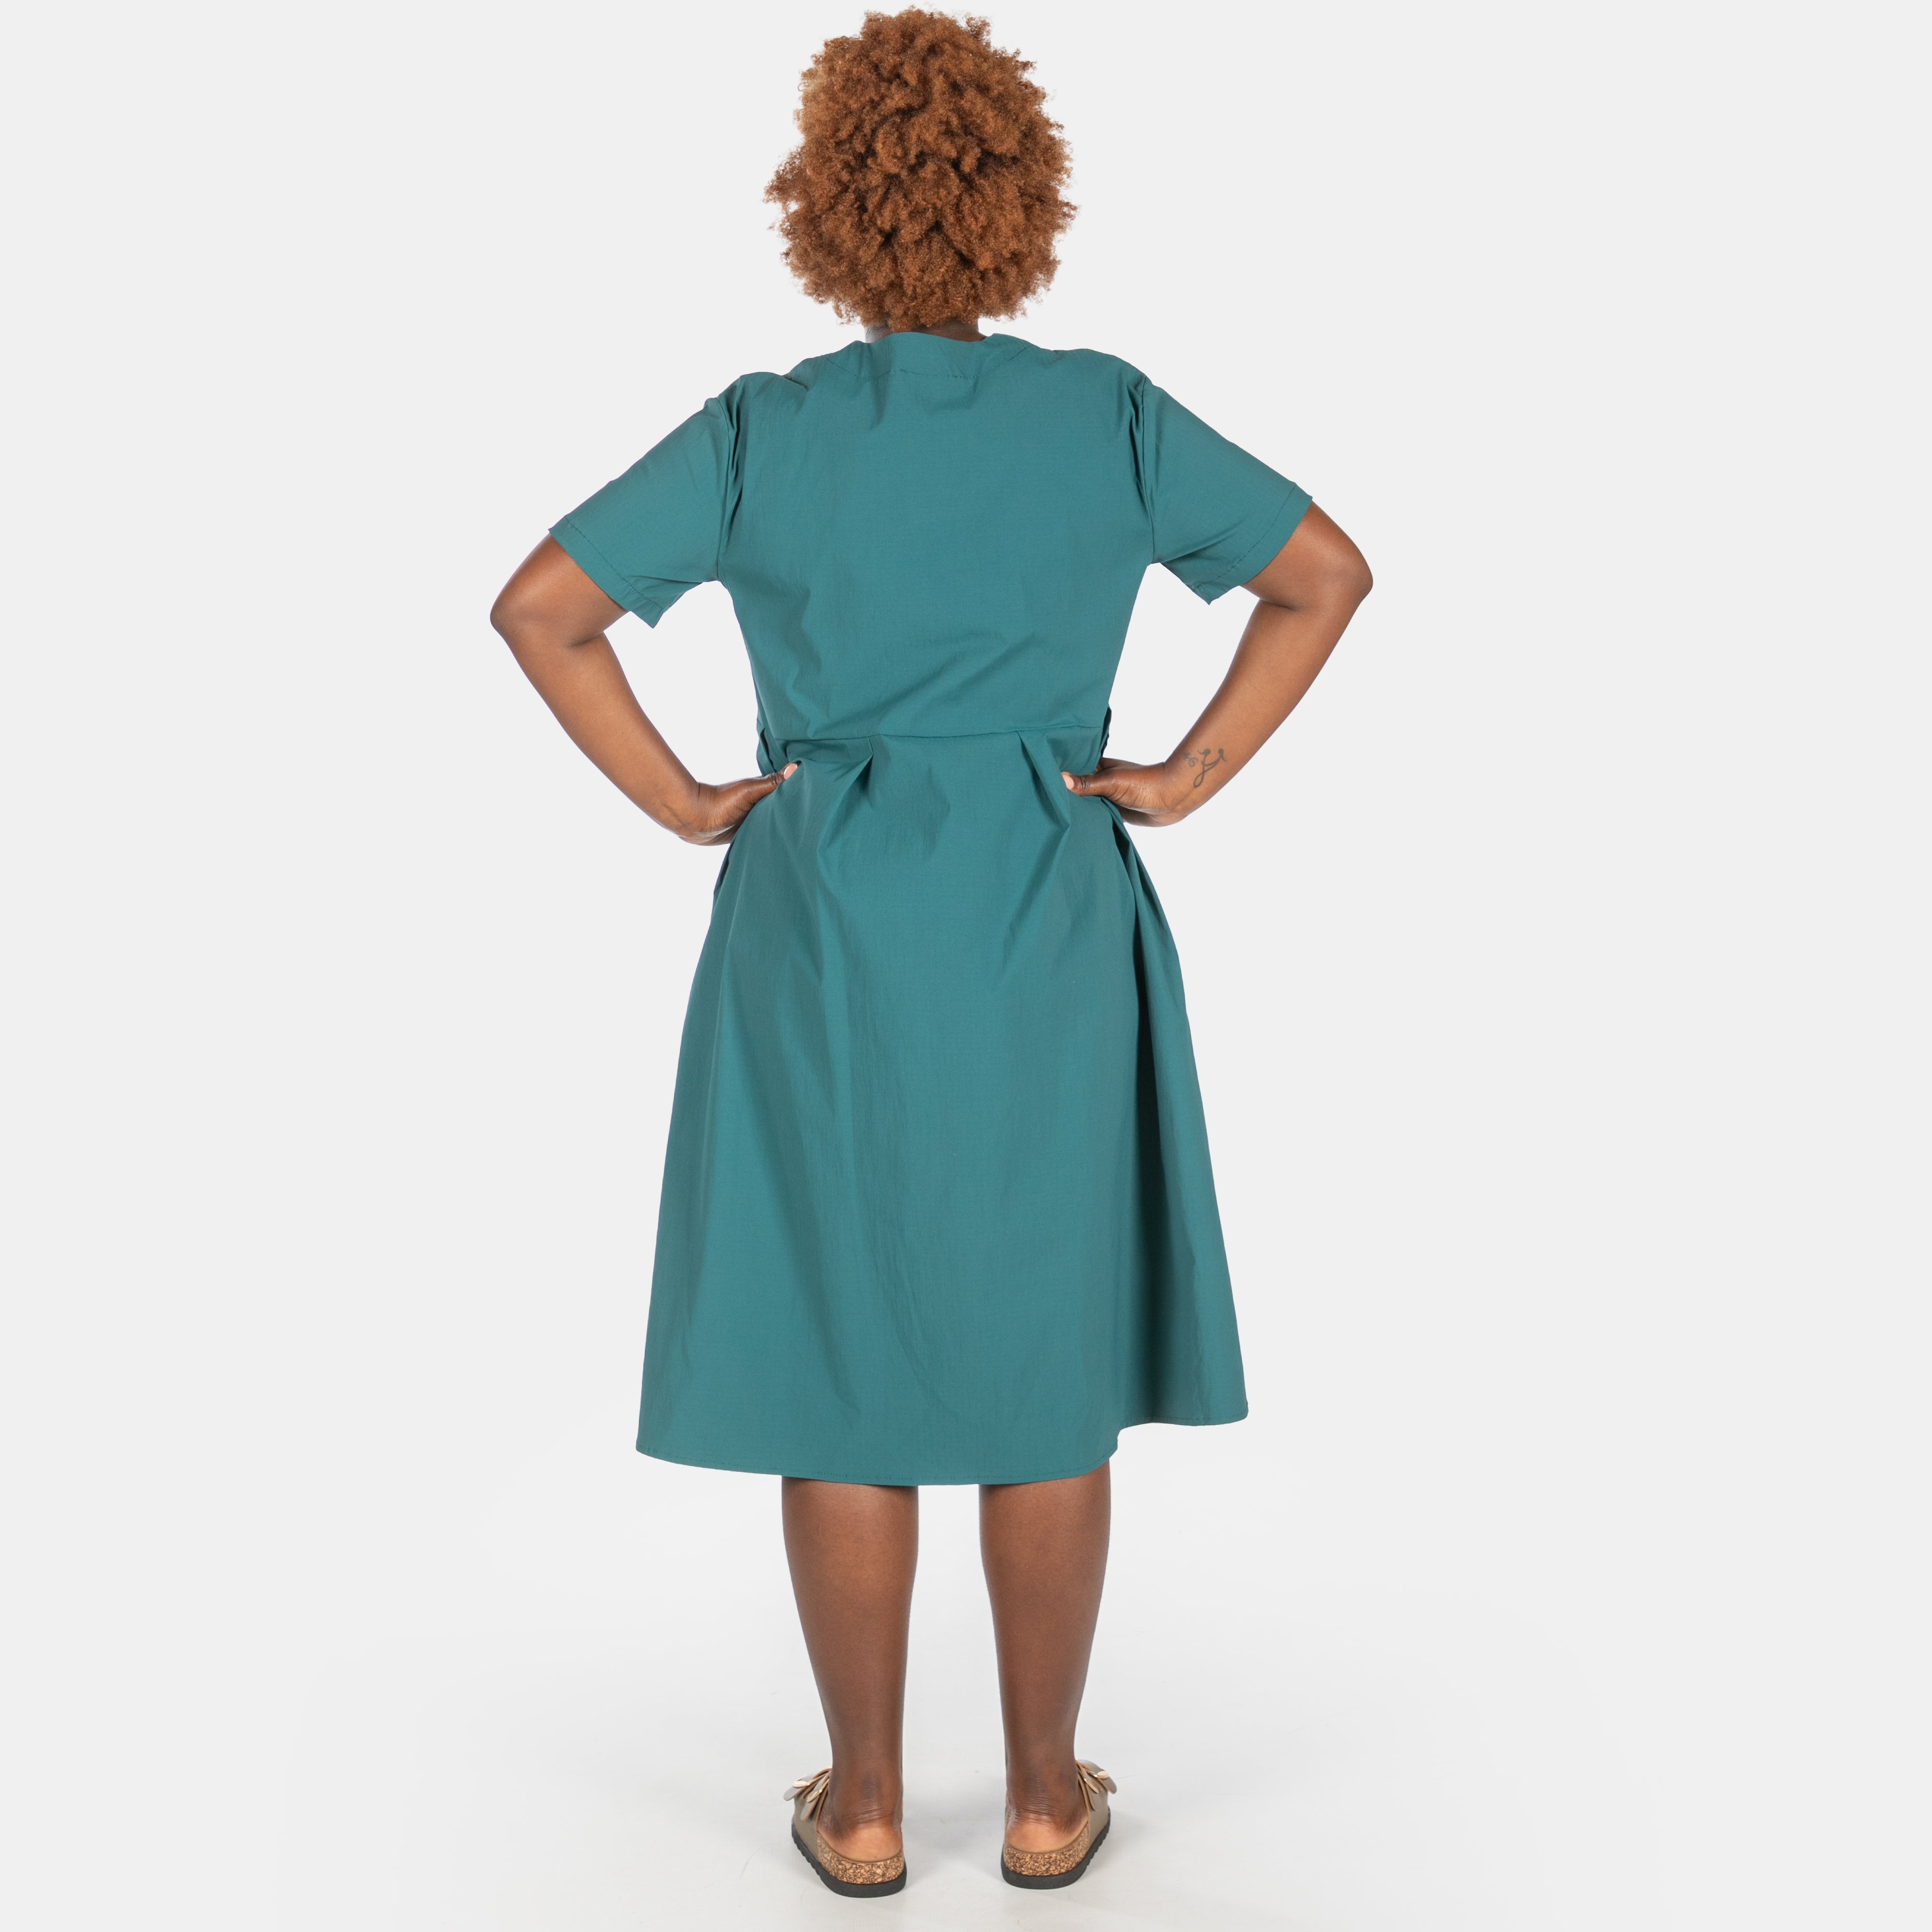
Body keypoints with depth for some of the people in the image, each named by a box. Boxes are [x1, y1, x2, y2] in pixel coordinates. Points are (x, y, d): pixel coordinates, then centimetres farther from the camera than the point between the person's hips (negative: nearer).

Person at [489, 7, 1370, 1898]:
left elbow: (538, 608, -5)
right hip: (1047, 939, 1)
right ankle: (1045, 1796, 22)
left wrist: (685, 802, 1)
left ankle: (865, 1805, 20)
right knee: (1044, 1365, 11)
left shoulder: (760, 433, -3)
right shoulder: (1110, 415, -1)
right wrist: (1195, 773, 3)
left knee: (840, 1366, 9)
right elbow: (1328, 571, 2)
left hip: (825, 934, 0)